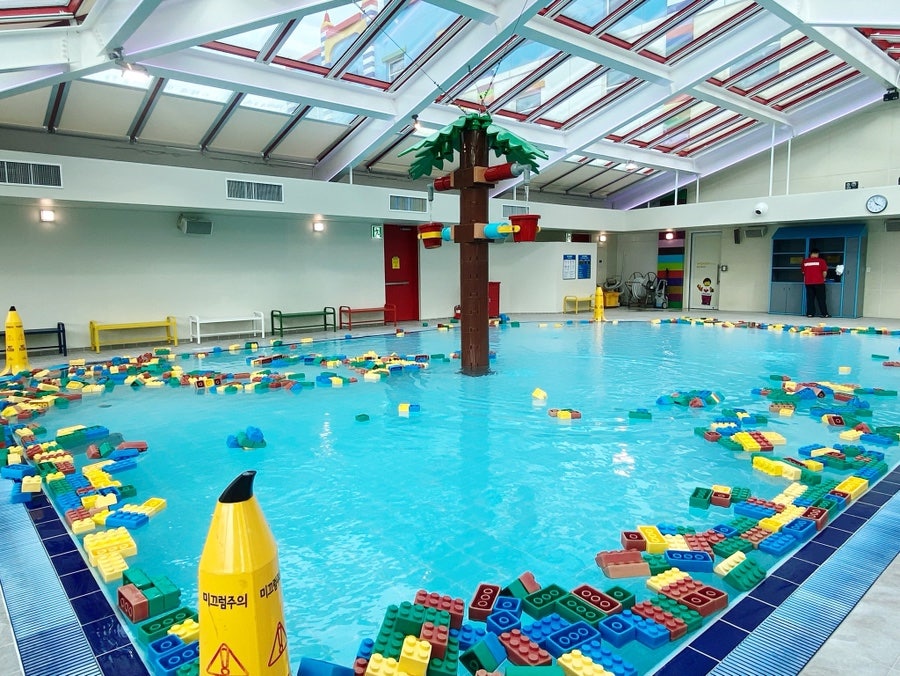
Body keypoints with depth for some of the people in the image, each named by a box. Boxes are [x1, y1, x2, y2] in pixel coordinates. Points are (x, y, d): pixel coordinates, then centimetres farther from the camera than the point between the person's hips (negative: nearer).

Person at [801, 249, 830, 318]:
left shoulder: (805, 261, 3)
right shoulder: (821, 261, -4)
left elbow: (803, 272, 10)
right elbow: (825, 272, -6)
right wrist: (823, 278, 12)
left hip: (808, 282, 2)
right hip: (819, 282, -2)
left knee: (810, 298, 7)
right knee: (821, 299, 2)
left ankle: (810, 313, 5)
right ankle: (825, 313, 3)